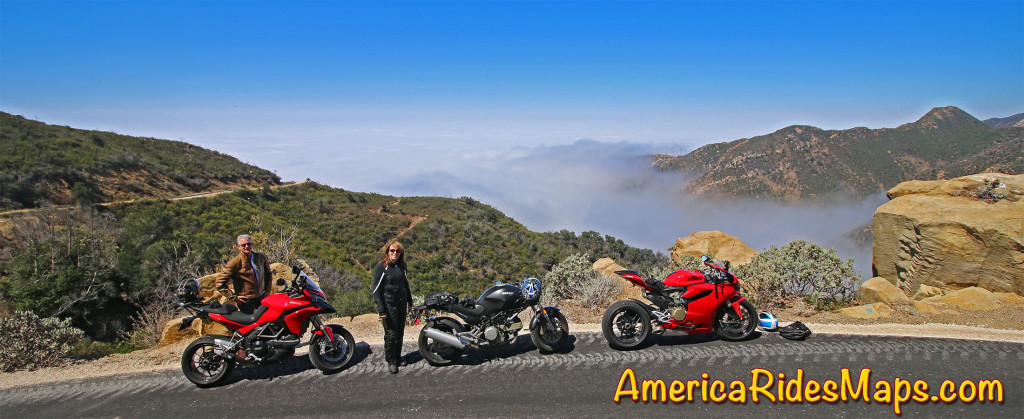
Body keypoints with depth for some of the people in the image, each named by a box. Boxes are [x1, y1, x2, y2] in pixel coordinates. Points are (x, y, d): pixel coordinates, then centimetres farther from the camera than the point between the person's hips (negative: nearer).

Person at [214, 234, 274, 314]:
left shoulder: (261, 257, 3)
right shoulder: (234, 263, -13)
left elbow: (268, 273, 21)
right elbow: (218, 282, -12)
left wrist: (268, 290, 12)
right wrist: (233, 297, -13)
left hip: (262, 296, 5)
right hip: (246, 300, -5)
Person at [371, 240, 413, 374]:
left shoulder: (401, 266, 8)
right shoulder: (381, 267, -10)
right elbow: (376, 289, -12)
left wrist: (410, 302, 20)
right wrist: (381, 310, -17)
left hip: (401, 304, 6)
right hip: (389, 305, -6)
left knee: (400, 332, 13)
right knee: (391, 334, -3)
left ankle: (398, 357, 28)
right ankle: (390, 361, 13)